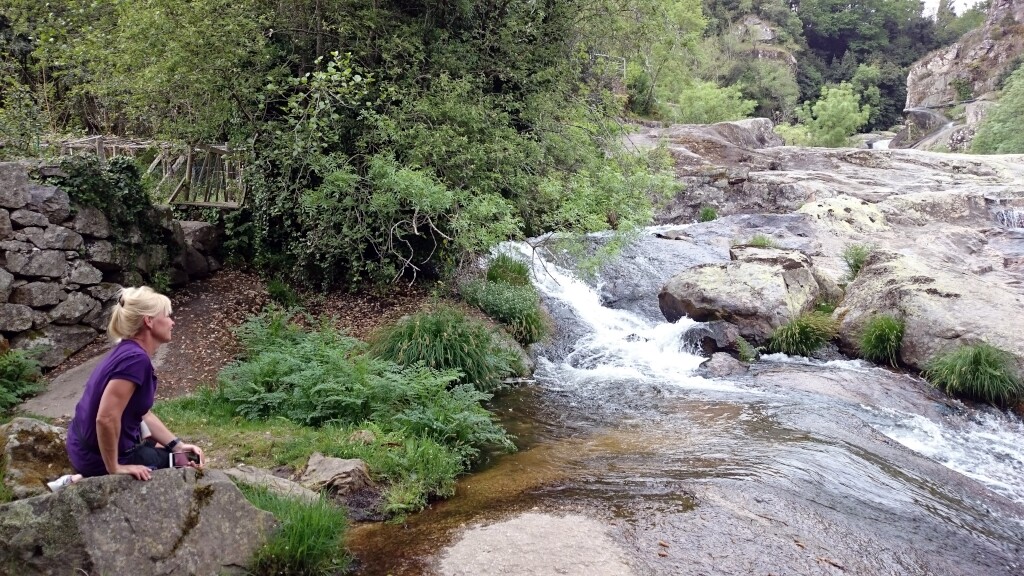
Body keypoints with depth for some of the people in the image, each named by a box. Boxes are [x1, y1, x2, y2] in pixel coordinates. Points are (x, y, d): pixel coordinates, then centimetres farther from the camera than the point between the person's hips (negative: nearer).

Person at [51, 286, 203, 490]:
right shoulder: (136, 359, -26)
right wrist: (115, 469, -22)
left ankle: (86, 478, 16)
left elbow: (143, 414, 10)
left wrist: (178, 445, 5)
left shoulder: (130, 352, 4)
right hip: (99, 456, -9)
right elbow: (106, 419, -32)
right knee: (185, 464, 11)